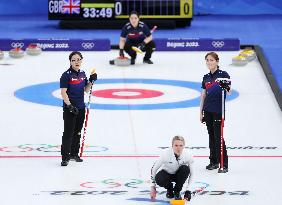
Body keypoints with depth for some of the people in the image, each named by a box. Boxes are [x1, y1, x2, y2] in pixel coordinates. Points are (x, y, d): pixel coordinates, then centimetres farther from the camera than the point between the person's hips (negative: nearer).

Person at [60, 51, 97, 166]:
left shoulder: (82, 74, 7)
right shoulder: (66, 75, -12)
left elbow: (86, 90, 15)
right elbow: (63, 92, -15)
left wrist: (91, 81, -2)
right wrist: (69, 105, -23)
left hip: (81, 108, 7)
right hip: (69, 109, -7)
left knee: (77, 132, 15)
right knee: (68, 133, -6)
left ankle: (74, 153, 28)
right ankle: (65, 157, -3)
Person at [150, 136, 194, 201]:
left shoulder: (187, 155, -26)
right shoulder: (166, 154, -30)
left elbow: (191, 173, -11)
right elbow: (154, 169, -16)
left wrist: (187, 189, -17)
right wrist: (153, 187, -16)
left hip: (178, 175, 1)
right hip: (166, 173, -1)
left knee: (185, 169, -32)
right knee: (159, 180, -35)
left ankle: (177, 191, -10)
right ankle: (169, 189, 2)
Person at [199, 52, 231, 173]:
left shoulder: (223, 75, -8)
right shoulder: (206, 77, 10)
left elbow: (229, 91, -14)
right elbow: (203, 95, 14)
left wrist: (226, 87, -37)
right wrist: (201, 112, 13)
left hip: (218, 110, -6)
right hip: (208, 110, 6)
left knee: (218, 137, -7)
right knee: (211, 136, 11)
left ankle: (224, 164, -5)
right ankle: (213, 161, 19)